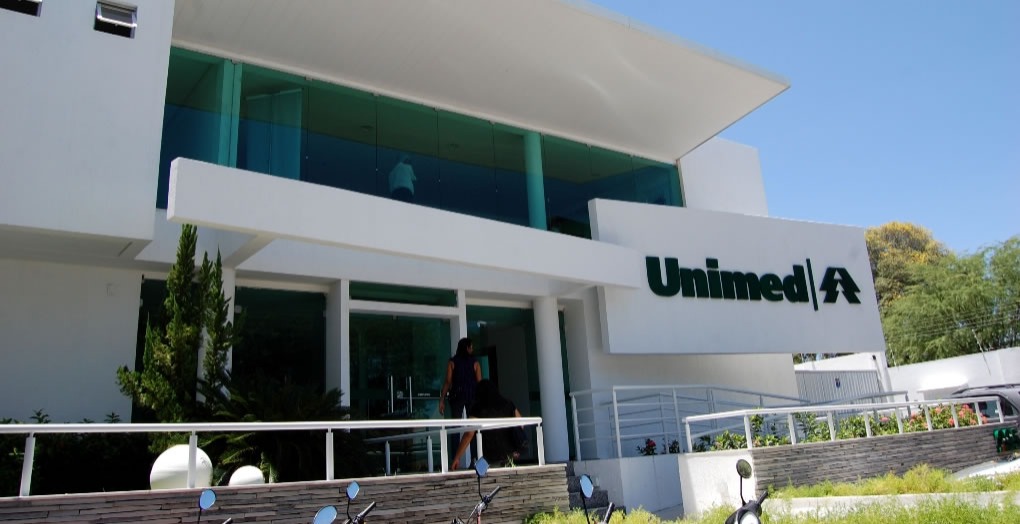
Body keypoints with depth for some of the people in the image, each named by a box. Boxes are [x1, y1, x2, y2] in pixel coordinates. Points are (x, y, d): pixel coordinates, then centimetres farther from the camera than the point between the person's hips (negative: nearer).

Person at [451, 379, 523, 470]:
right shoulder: (508, 404, 8)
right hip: (510, 453, 4)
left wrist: (457, 458, -8)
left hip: (490, 456, -4)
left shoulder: (477, 409, -3)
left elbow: (468, 434, -10)